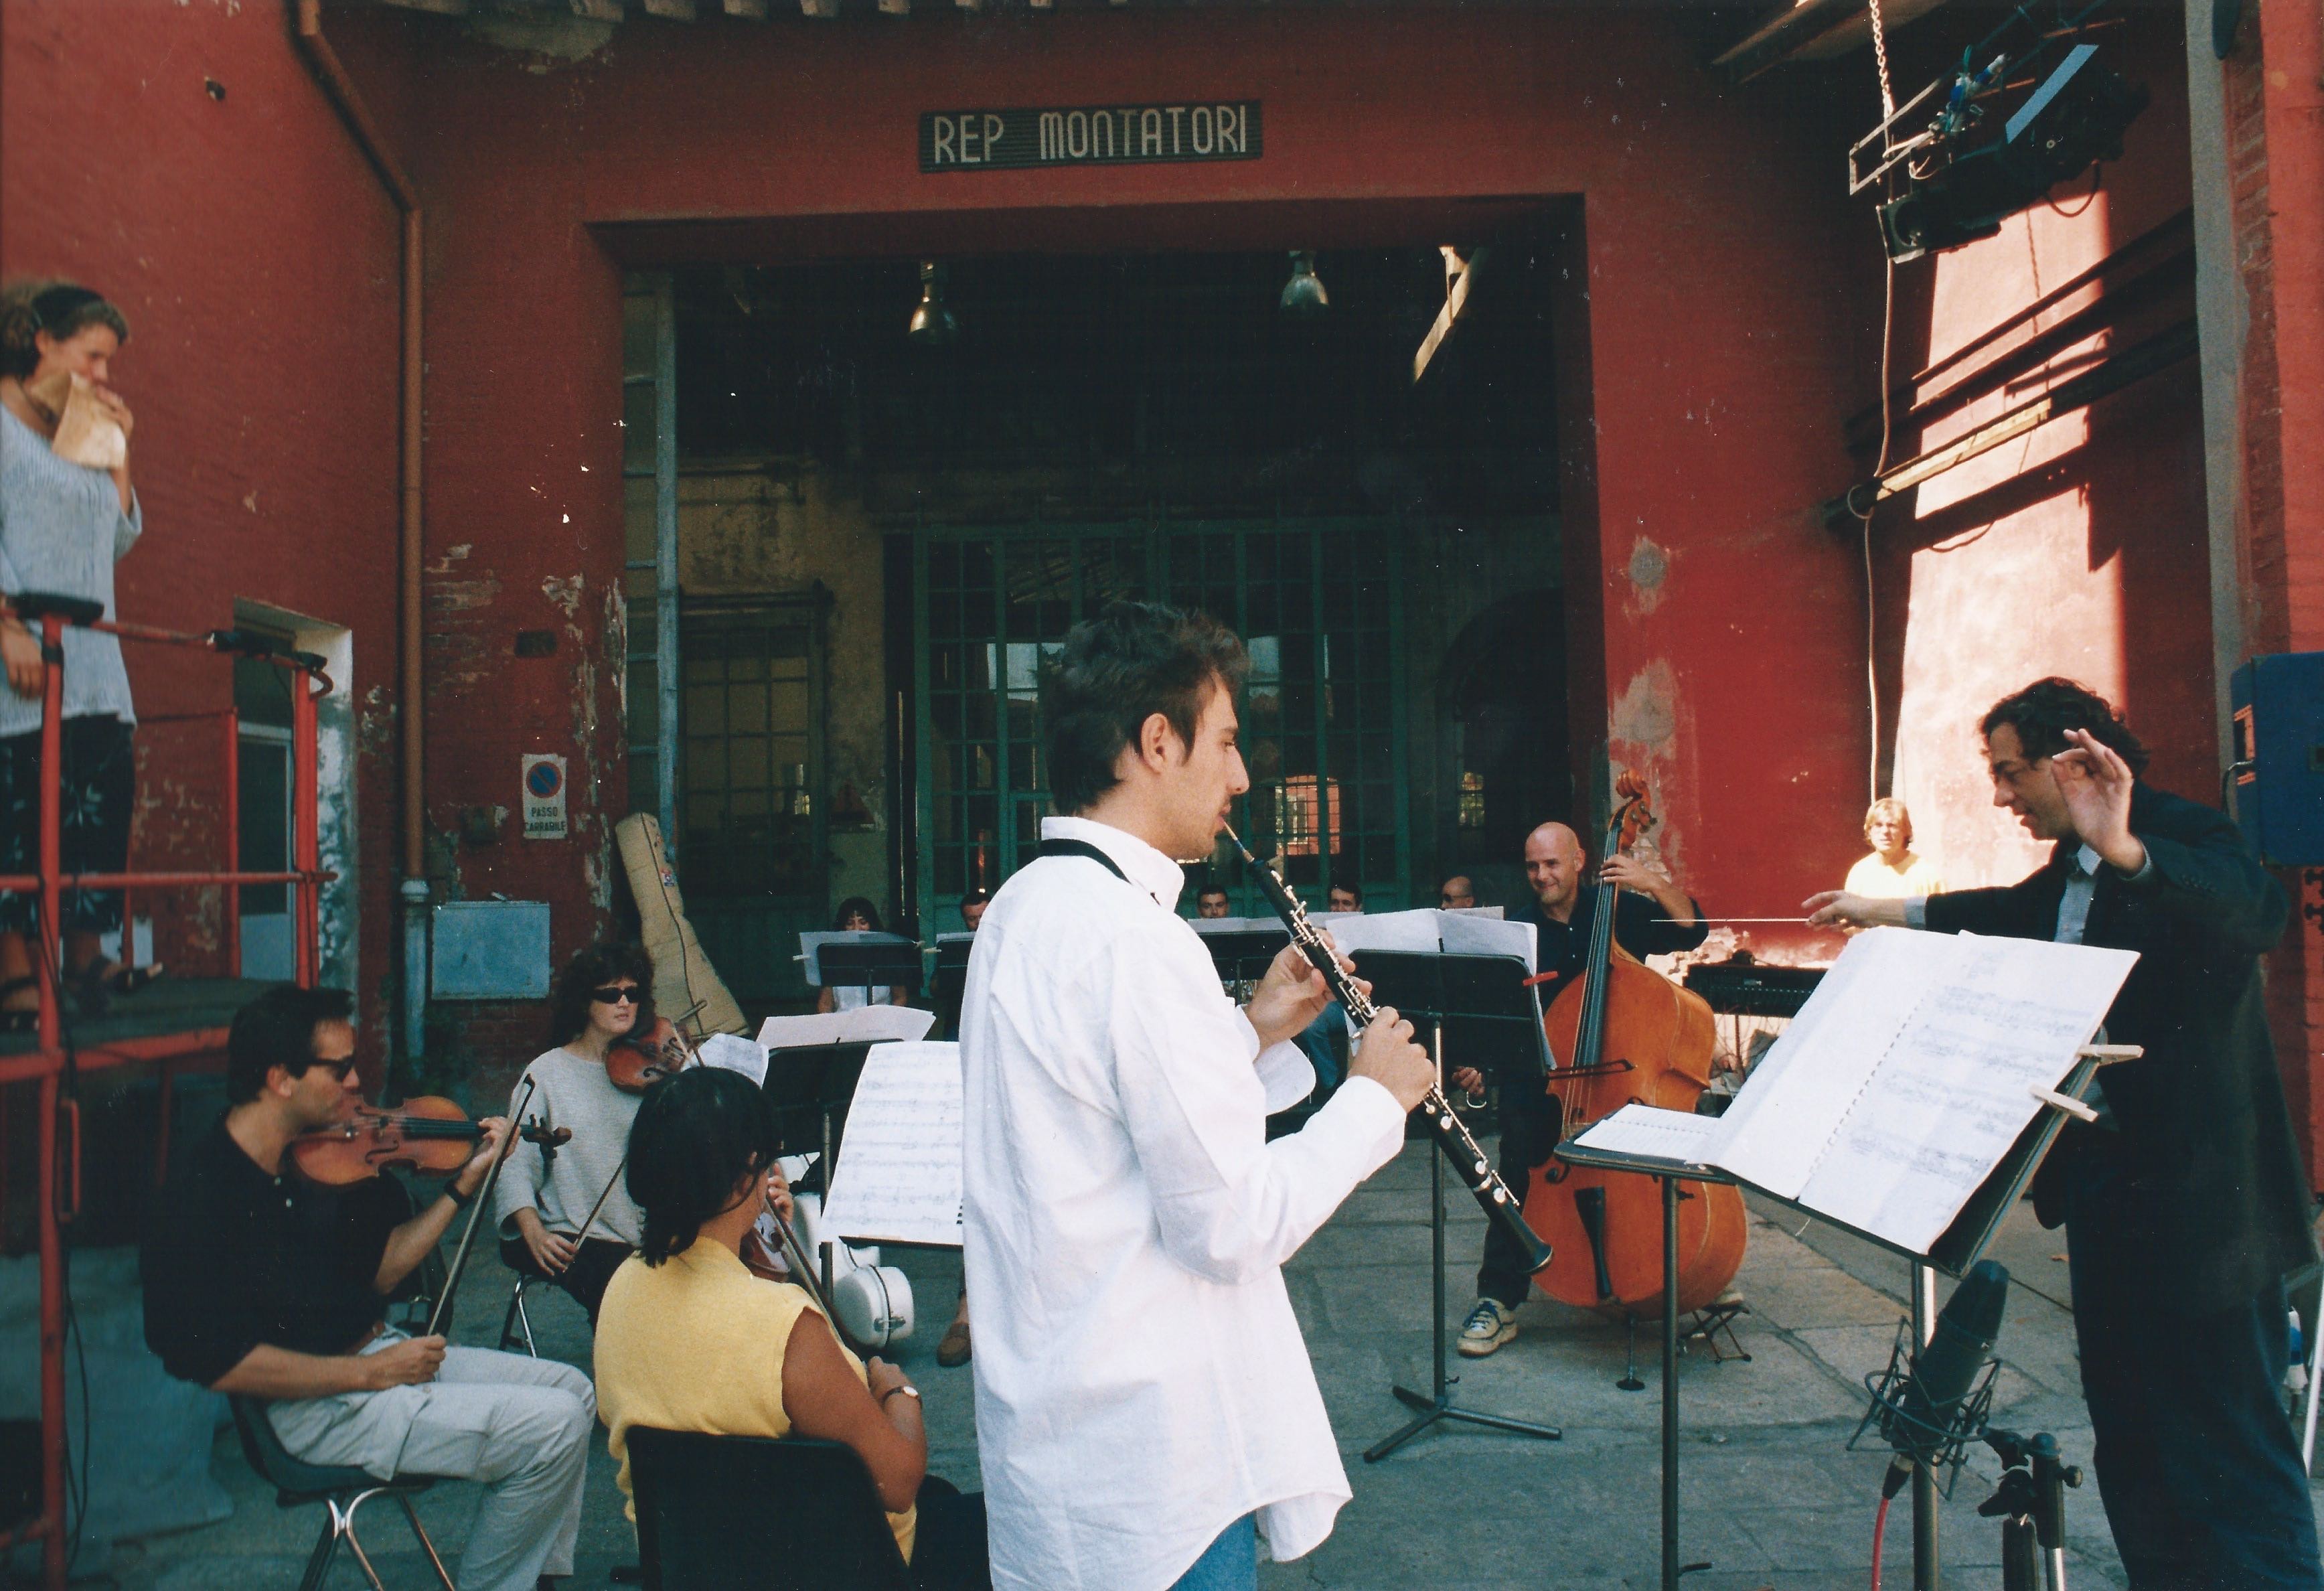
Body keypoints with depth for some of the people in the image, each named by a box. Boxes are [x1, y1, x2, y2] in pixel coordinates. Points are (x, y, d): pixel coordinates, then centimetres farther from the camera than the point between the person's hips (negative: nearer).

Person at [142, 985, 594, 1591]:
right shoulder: (205, 1193, -19)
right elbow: (219, 1360, -22)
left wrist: (466, 1180, 4)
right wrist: (369, 1372, -21)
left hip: (375, 1352, 9)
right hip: (315, 1408, -9)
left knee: (570, 1389, 8)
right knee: (552, 1427, -17)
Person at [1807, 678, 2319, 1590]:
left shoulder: (2185, 840, -15)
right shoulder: (2071, 868, 10)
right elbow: (2022, 911, 32)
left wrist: (2129, 850, -52)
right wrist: (1891, 913, 41)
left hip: (2196, 1197, -9)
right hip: (2105, 1181, 9)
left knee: (2230, 1444, -4)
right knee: (2127, 1436, 17)